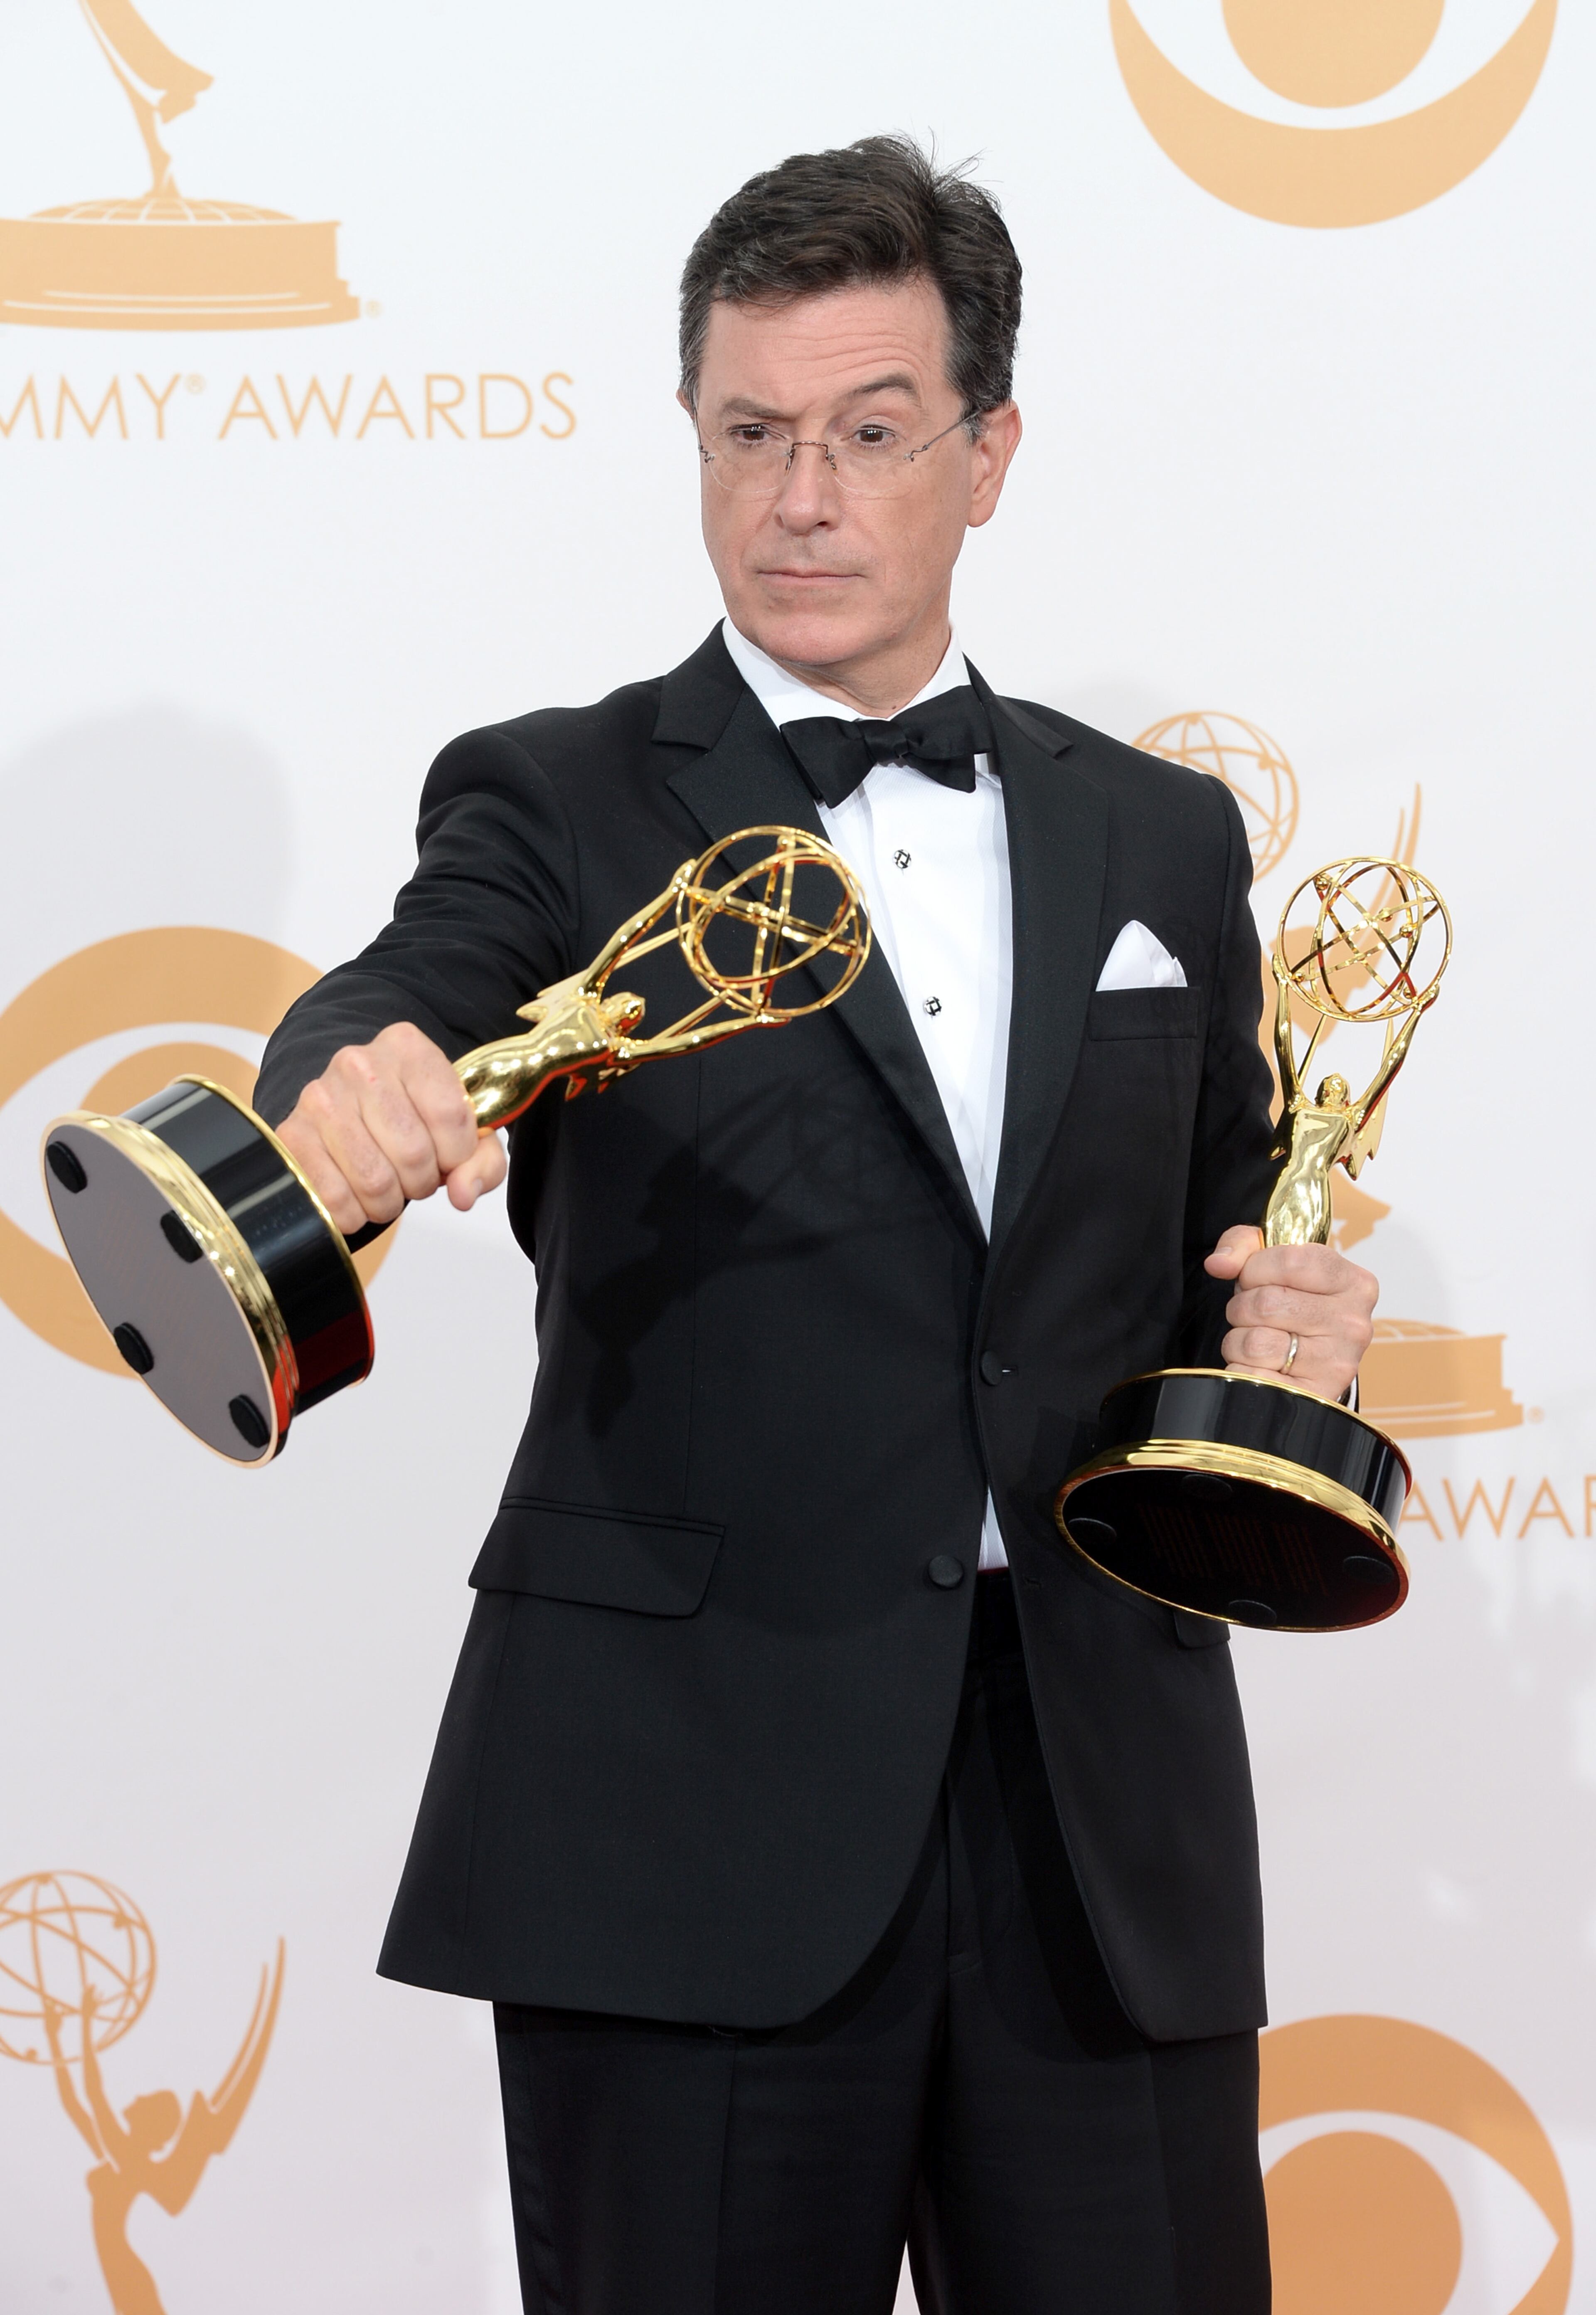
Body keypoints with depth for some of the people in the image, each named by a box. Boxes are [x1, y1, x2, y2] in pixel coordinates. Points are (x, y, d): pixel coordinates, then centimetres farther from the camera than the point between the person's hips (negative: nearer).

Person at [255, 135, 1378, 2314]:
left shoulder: (1160, 839, 13)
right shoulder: (560, 806, 2)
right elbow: (409, 1004, -19)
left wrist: (1277, 1328, -3)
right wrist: (355, 1091, -42)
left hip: (1110, 1817, 3)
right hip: (695, 1811, -3)